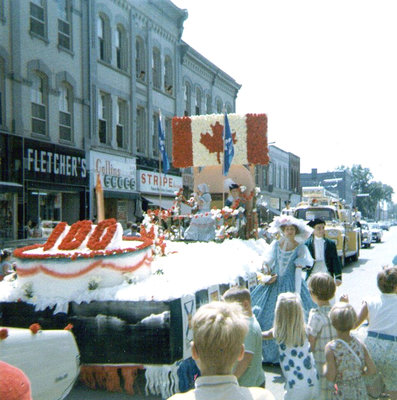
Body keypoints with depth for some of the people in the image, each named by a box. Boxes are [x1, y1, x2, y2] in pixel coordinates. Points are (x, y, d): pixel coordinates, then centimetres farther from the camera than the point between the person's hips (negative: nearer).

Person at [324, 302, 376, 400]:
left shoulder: (331, 348, -19)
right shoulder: (360, 344, -8)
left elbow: (330, 377, -20)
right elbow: (372, 370, -6)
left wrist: (324, 367, -1)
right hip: (361, 391, 4)